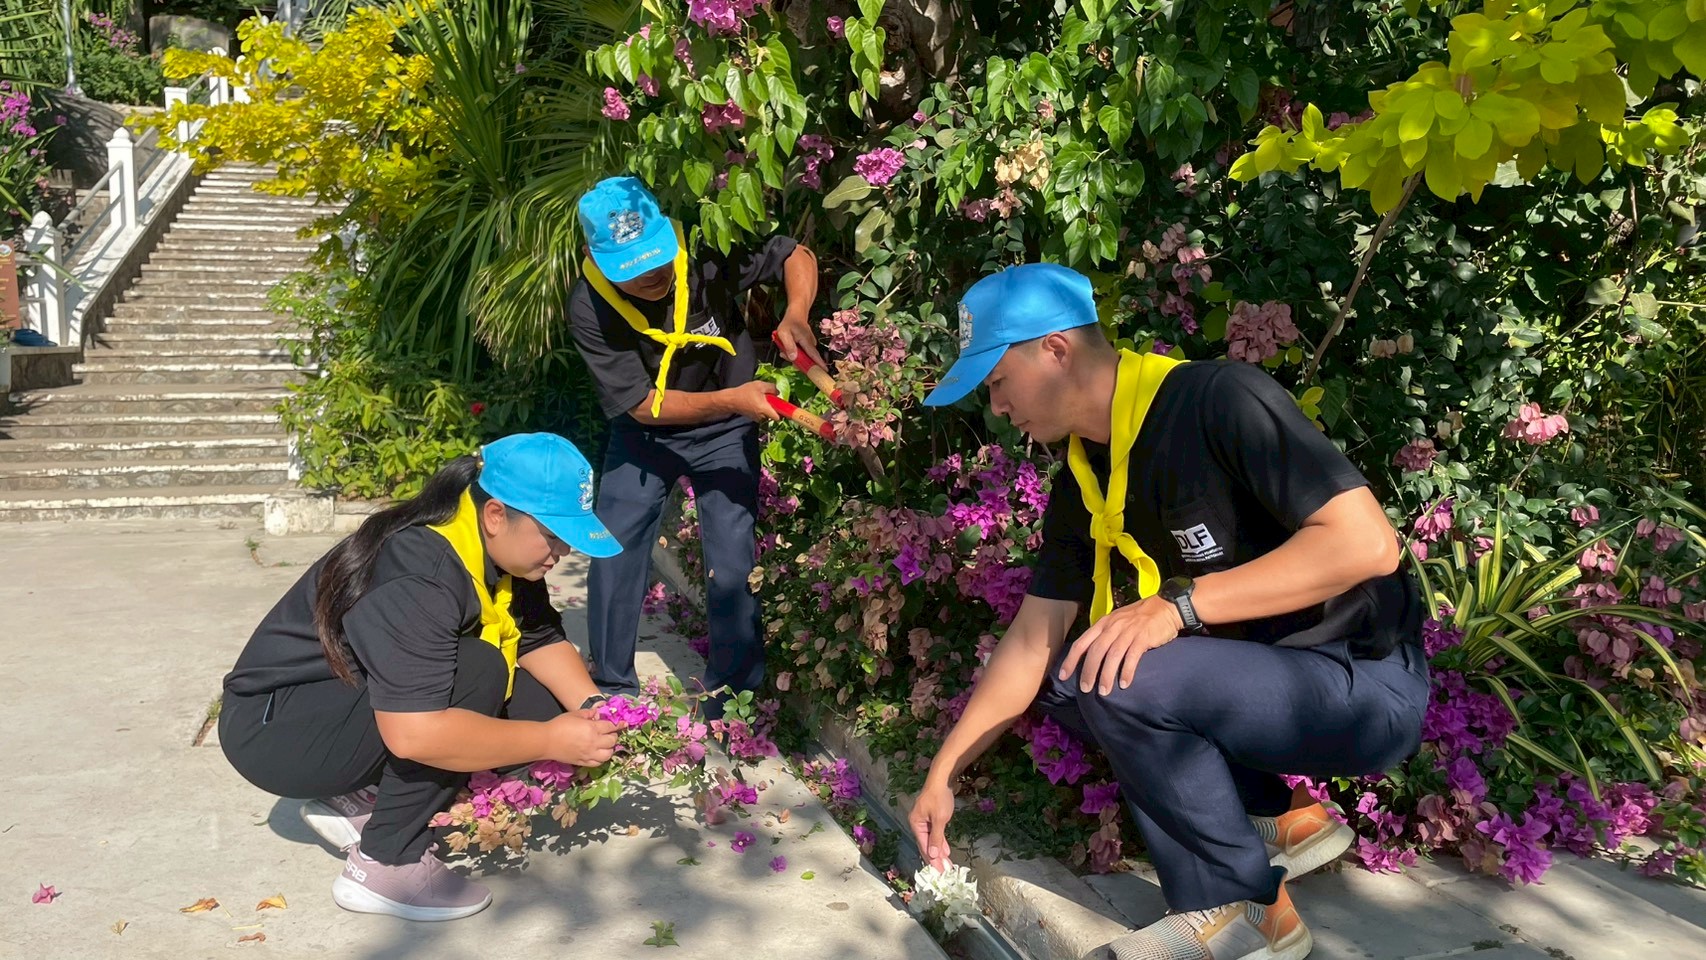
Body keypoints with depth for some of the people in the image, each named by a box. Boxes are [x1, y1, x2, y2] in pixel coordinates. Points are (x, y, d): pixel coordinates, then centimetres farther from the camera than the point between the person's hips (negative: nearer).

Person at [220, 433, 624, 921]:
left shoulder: (499, 552, -6)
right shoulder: (417, 576, -32)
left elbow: (541, 640, 4)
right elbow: (413, 734, -40)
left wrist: (589, 707, -15)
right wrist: (551, 742, -32)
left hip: (353, 702, 9)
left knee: (541, 704, -5)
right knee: (477, 672, -29)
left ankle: (358, 799, 6)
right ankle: (386, 864, -16)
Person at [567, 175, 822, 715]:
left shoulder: (706, 255, -27)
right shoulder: (590, 311, -26)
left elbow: (797, 257, -13)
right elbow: (642, 404, -25)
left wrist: (797, 315, -34)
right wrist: (731, 399, -38)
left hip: (724, 433, -1)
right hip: (644, 434, 1)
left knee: (732, 568, -5)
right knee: (614, 556, 8)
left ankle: (734, 696, 14)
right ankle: (610, 685, 29)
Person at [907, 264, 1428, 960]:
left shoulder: (1220, 401, -22)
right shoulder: (1081, 484, 3)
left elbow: (1367, 543, -28)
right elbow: (1034, 640, 7)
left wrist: (1179, 604, -31)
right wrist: (942, 775, 6)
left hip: (1368, 685, -8)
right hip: (1264, 675, 9)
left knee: (1116, 681, -26)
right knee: (1067, 681, 5)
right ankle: (1286, 820, 9)